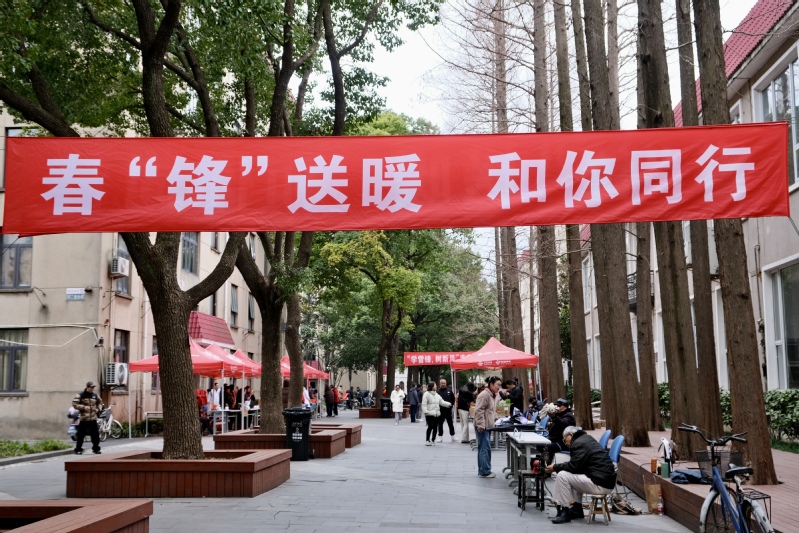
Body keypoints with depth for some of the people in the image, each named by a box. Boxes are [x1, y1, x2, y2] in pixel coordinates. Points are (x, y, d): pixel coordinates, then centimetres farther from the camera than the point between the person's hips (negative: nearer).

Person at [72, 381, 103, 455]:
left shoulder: (95, 395, 10)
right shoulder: (80, 395, -5)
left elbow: (100, 402, 26)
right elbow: (74, 404, -9)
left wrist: (99, 408, 8)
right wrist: (83, 407, -17)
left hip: (93, 419, 5)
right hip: (84, 419, -5)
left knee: (95, 435, 8)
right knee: (81, 435, -4)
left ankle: (96, 448, 20)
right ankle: (78, 449, 5)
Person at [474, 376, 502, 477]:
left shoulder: (493, 395, 16)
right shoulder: (484, 395, -17)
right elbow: (478, 410, -21)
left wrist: (495, 419, 18)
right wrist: (481, 425, -23)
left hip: (488, 426, 10)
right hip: (482, 427, -10)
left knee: (483, 449, 14)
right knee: (485, 448, -7)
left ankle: (482, 470, 20)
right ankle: (485, 472, -3)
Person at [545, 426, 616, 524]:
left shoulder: (579, 443, -11)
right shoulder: (586, 439, 20)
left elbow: (573, 466, -16)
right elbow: (576, 465, 23)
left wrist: (555, 467, -3)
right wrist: (558, 467, 14)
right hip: (606, 480, 11)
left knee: (562, 475, -11)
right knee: (574, 476, 30)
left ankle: (564, 513, -5)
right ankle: (577, 509, 26)